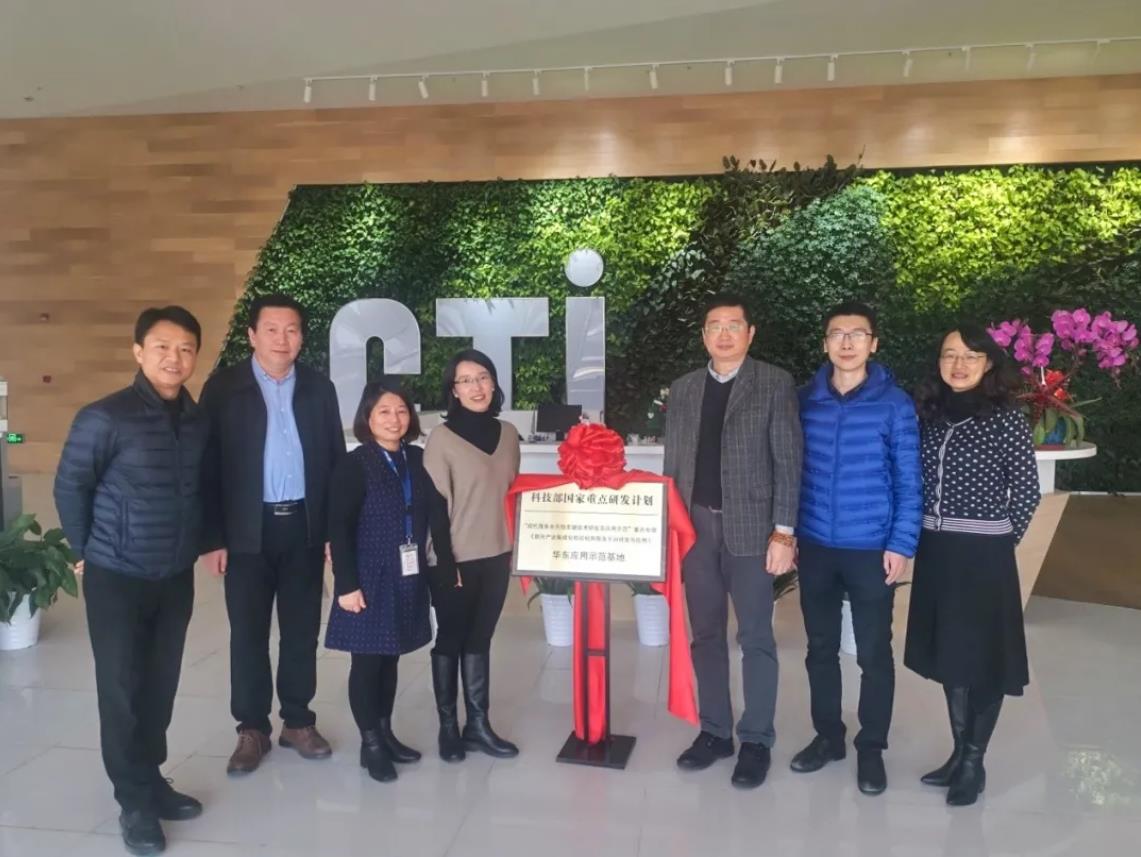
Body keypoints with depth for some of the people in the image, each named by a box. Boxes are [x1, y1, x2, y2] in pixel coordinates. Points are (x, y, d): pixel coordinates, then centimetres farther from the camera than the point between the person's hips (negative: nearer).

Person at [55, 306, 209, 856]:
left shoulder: (199, 420, -2)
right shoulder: (105, 418, -15)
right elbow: (69, 487, -5)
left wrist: (206, 541, 9)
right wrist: (86, 550, 2)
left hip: (177, 577, 4)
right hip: (117, 578, -4)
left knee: (161, 685, 14)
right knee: (122, 688, 7)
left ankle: (151, 779, 33)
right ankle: (134, 800, 22)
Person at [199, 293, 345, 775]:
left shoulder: (319, 389, 5)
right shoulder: (223, 388, -3)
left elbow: (336, 460, 7)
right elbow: (209, 465, -4)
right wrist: (213, 537, -8)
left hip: (305, 526, 2)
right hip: (248, 530, -2)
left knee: (302, 630, 10)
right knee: (248, 633, 8)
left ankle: (297, 722, 26)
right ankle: (252, 729, 22)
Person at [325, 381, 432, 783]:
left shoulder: (418, 460, 4)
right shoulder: (354, 465, -9)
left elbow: (427, 516, 7)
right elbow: (339, 529, -12)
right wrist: (346, 584, -16)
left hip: (408, 579, 5)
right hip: (370, 580, -4)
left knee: (391, 658, 16)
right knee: (367, 661, 6)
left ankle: (386, 732, 30)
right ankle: (370, 742, 19)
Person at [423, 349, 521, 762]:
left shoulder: (508, 434, 4)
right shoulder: (442, 437, -10)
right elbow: (436, 507, -11)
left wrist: (520, 548, 10)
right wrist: (446, 564, -14)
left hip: (496, 557, 4)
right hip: (456, 559, -4)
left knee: (479, 639, 13)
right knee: (450, 641, 9)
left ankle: (478, 724, 23)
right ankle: (448, 726, 22)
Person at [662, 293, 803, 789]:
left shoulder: (775, 385, -3)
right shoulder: (683, 390, 10)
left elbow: (788, 463, -6)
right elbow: (673, 464, 11)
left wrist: (783, 532, -12)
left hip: (750, 527, -4)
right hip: (695, 527, 4)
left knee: (755, 638, 5)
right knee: (706, 634, 12)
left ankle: (756, 740, 18)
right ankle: (714, 731, 25)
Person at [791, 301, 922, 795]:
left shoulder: (895, 404, -6)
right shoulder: (806, 399, 3)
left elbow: (908, 482, -4)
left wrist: (901, 544, -10)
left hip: (872, 550, -3)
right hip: (815, 547, 3)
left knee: (874, 654, 8)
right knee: (820, 648, 14)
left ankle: (871, 748, 25)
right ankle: (827, 735, 31)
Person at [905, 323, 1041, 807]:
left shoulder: (1006, 418, -7)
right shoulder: (929, 413, 6)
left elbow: (1027, 491, -4)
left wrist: (1000, 540, -1)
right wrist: (920, 536, 4)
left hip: (983, 554, -5)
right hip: (935, 550, 5)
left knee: (983, 657, 4)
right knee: (948, 652, 13)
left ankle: (974, 763, 18)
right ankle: (959, 752, 28)